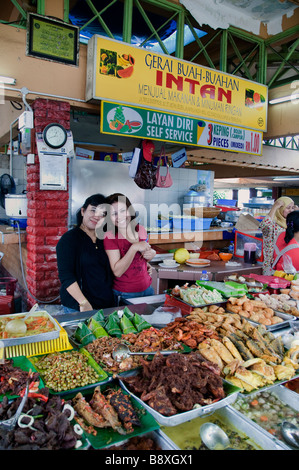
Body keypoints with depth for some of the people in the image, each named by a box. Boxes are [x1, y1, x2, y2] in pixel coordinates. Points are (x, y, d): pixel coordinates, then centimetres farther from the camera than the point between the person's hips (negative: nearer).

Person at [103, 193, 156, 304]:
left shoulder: (141, 230, 0)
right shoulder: (110, 236, -15)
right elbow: (117, 272, -21)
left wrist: (151, 254, -5)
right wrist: (134, 248, -27)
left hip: (147, 289, 5)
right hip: (124, 295, -5)